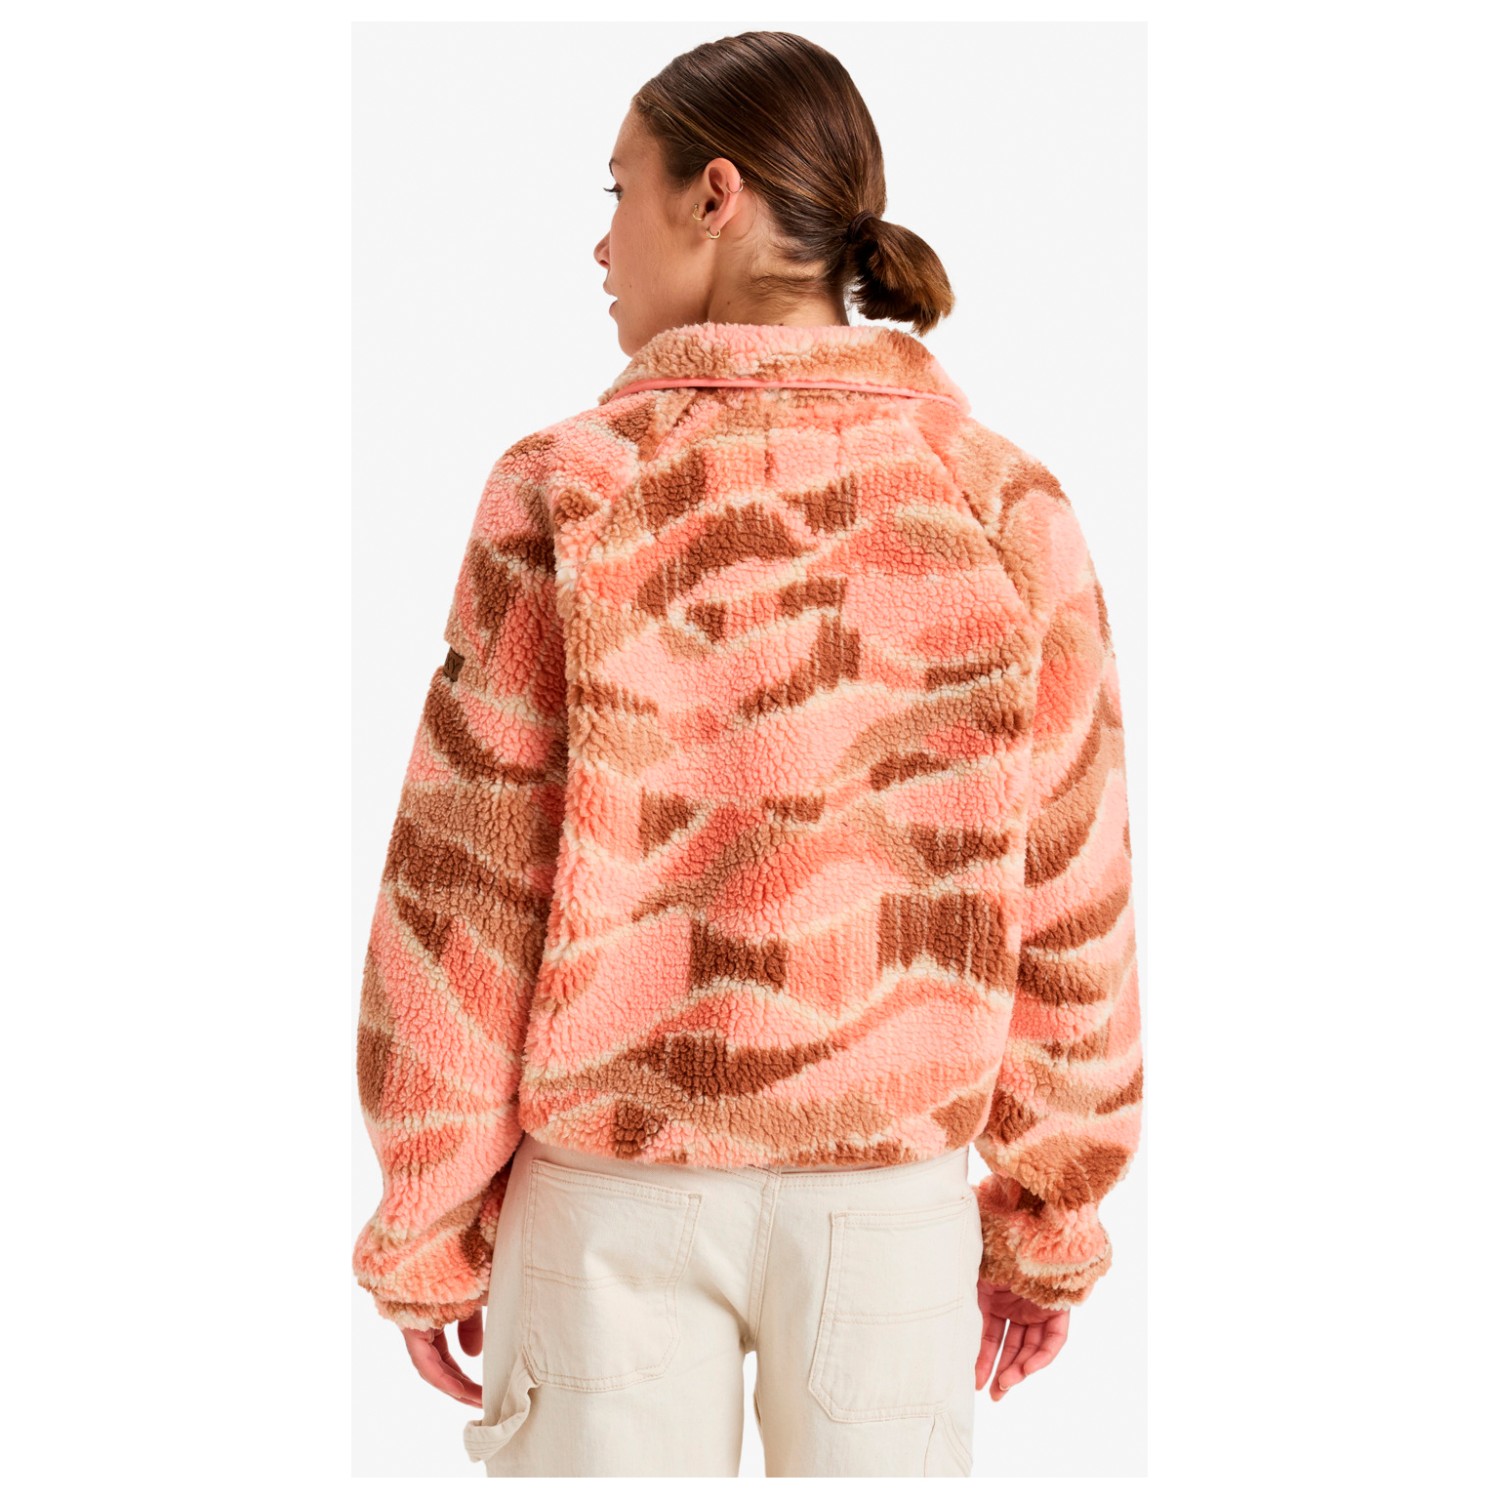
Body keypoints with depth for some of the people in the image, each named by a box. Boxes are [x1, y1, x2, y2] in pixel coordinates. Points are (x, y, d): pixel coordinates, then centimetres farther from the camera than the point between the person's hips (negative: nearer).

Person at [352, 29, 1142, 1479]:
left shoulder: (567, 497, -12)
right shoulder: (1004, 507, -6)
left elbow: (464, 896, -9)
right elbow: (1067, 908, -3)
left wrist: (425, 1227, 3)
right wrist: (1050, 1218, 10)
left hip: (609, 1190, -1)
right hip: (897, 1193, 2)